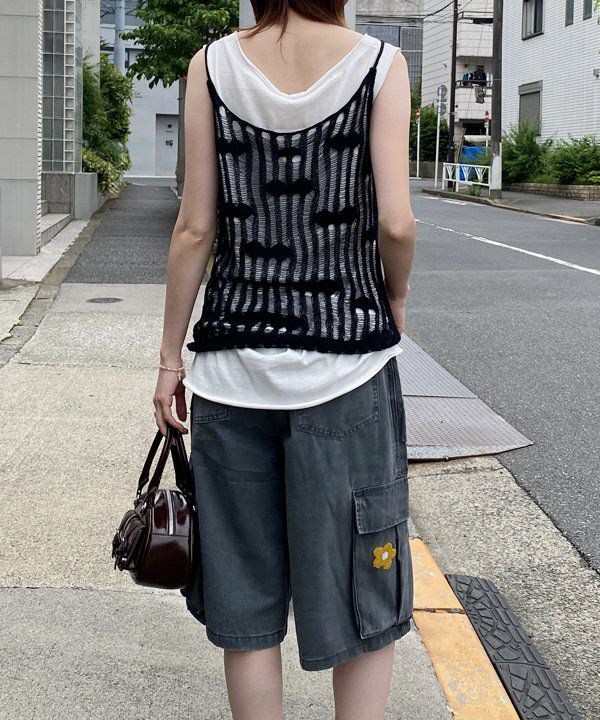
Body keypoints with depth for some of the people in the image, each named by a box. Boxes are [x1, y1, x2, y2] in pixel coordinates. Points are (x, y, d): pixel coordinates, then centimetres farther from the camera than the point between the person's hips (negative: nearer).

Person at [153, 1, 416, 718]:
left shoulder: (212, 65, 0)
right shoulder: (379, 63, -4)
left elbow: (194, 228, -3)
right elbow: (396, 222, -13)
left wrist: (170, 359, 5)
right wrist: (396, 295, 8)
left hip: (233, 357, 2)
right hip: (346, 356, -1)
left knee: (247, 604, 13)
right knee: (363, 594, 12)